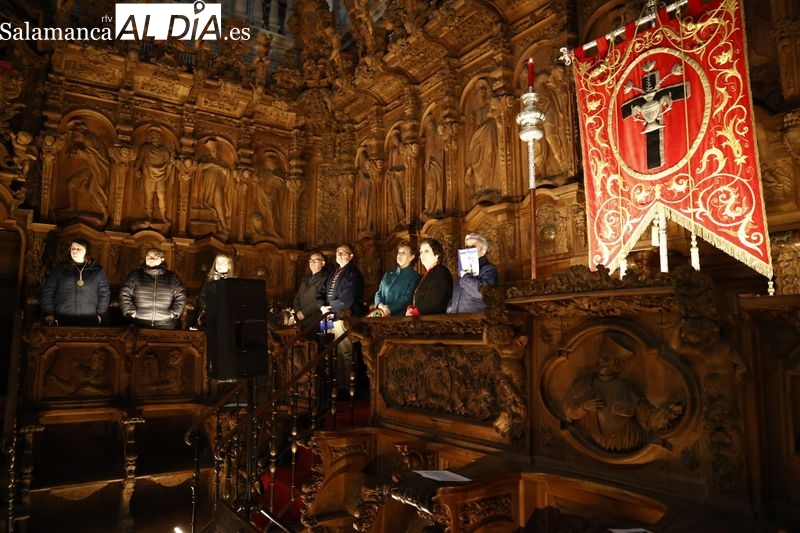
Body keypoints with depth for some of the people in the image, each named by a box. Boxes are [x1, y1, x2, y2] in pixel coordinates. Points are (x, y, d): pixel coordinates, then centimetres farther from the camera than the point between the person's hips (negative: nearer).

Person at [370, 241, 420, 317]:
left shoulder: (415, 277, 4)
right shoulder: (388, 275, 22)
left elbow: (406, 299, -5)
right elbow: (379, 293, 17)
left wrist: (388, 309, -16)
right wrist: (380, 305, -4)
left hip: (397, 316, -5)